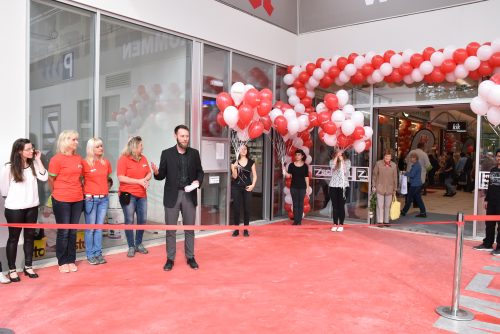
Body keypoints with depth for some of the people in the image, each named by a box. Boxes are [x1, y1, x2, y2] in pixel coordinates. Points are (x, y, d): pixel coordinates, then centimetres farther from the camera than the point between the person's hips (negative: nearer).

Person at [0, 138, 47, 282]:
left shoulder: (33, 164, 2)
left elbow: (44, 177, -10)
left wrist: (38, 160, -10)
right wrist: (13, 197, 6)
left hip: (32, 207, 4)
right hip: (14, 208, -4)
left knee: (30, 237, 12)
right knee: (13, 238, 6)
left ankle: (28, 267, 23)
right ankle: (12, 270, 16)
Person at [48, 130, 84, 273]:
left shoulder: (78, 158, 8)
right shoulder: (57, 159, -9)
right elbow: (51, 180, -3)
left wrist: (80, 192, 8)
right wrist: (58, 194, 7)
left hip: (77, 200, 5)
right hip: (62, 201, -5)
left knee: (73, 231, 11)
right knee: (63, 232, 4)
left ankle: (71, 260, 21)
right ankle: (62, 262, 16)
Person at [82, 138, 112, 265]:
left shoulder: (106, 163, 8)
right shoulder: (85, 163, -6)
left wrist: (104, 188, 11)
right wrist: (85, 193, -4)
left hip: (104, 198, 4)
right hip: (90, 199, -4)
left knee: (99, 227, 9)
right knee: (90, 228, 1)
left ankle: (98, 253, 16)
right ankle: (90, 255, 10)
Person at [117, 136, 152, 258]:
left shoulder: (143, 158, 10)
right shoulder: (123, 159, -8)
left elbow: (149, 173, 14)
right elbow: (121, 178, -14)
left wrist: (146, 179, -10)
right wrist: (139, 181, -17)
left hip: (142, 195, 6)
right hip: (128, 194, -5)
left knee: (142, 220, 6)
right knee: (129, 221, -1)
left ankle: (139, 244, 21)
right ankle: (131, 247, 9)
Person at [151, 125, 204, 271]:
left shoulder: (194, 153, 4)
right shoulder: (166, 153, -1)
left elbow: (200, 172, 10)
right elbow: (162, 175, 0)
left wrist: (198, 181, -10)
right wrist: (156, 172, -22)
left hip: (189, 195, 1)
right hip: (172, 195, -1)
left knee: (189, 229, 9)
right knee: (170, 230, 5)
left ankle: (190, 258, 22)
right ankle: (170, 259, 18)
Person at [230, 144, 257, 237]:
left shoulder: (251, 162, 5)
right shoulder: (234, 162, 2)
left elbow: (254, 175, 6)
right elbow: (234, 177, -3)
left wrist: (253, 185, -8)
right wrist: (234, 168, -21)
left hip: (247, 187, 1)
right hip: (236, 187, 0)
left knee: (246, 208, 2)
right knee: (236, 208, 0)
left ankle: (246, 230, 10)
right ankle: (236, 229, 7)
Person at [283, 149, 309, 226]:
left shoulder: (305, 166, 1)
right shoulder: (291, 165, 2)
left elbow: (306, 177, 2)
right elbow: (288, 175, -4)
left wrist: (308, 188, 1)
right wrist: (284, 171, -24)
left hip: (302, 187, -1)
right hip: (294, 187, 1)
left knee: (300, 204, 3)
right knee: (295, 204, 4)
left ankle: (299, 220, 8)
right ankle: (295, 220, 9)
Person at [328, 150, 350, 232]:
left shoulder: (347, 161, 3)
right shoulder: (332, 161, 7)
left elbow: (345, 171, -13)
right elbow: (332, 166, -15)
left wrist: (342, 160, -13)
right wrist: (336, 156, -15)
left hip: (343, 186, -2)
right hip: (333, 186, 2)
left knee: (341, 206, 0)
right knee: (334, 206, 5)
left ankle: (341, 225, 7)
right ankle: (335, 224, 12)